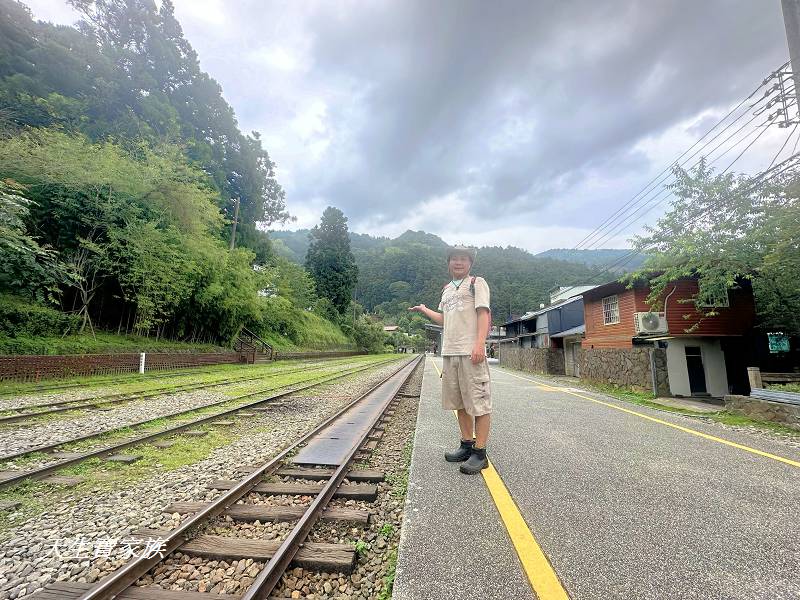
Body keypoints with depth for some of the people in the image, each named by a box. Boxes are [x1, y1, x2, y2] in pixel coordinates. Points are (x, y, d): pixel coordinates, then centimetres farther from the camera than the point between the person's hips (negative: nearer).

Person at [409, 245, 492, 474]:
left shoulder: (477, 283, 3)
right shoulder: (447, 289, 22)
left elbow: (483, 313, -8)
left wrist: (480, 344, -19)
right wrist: (424, 310, 30)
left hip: (471, 352, -7)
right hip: (449, 352, 7)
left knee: (479, 402, -4)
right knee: (460, 403, 12)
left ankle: (480, 453, 2)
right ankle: (467, 445, 24)